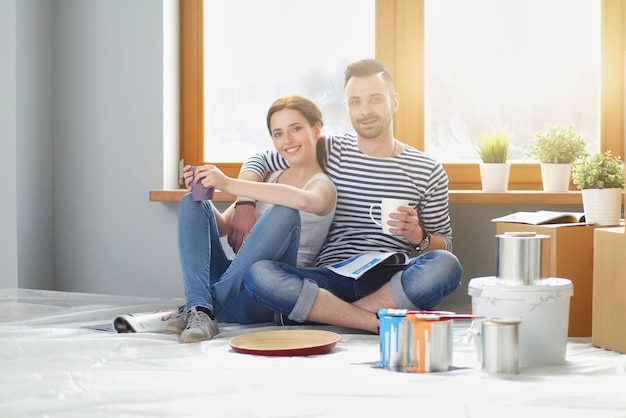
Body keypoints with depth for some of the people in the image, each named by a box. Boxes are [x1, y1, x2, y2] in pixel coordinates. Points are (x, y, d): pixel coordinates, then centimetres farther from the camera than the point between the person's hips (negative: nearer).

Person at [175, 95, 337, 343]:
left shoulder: (323, 186, 1)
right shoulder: (270, 179, 21)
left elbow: (301, 200, -26)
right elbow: (223, 227, 19)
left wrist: (228, 184, -26)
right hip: (230, 281, 6)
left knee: (284, 214, -28)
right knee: (192, 203, -7)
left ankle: (209, 306, -30)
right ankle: (199, 309, -30)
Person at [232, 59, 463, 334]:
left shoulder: (428, 171, 9)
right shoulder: (329, 151, 11)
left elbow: (444, 248, 13)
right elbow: (258, 161, 18)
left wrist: (418, 237, -10)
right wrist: (244, 207, -1)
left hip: (391, 281, 0)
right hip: (331, 278, 1)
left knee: (447, 266, -34)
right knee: (258, 275, -29)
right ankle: (385, 323, -31)